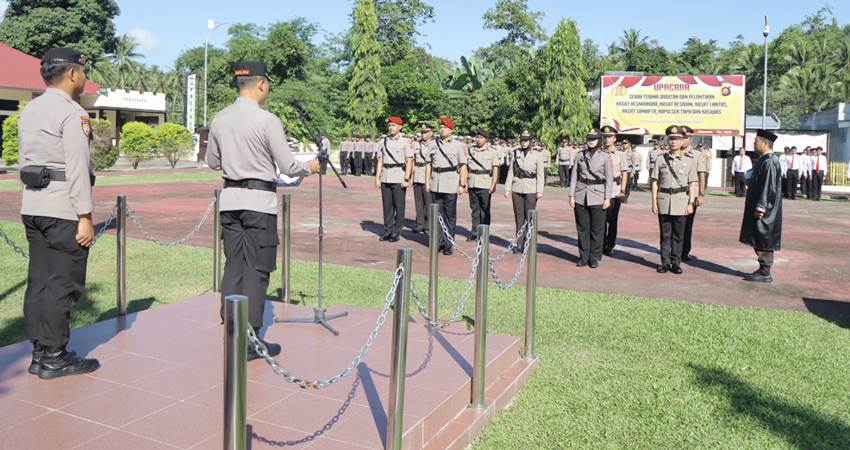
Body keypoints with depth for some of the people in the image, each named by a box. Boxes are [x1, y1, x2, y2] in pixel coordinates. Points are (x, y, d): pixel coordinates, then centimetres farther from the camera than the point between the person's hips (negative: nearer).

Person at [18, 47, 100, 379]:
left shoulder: (29, 110, 14)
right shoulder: (71, 113, -12)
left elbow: (25, 160, 16)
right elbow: (77, 168, -17)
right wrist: (85, 217, -16)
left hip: (32, 208, 9)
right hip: (63, 211, -9)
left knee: (39, 281, 12)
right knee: (64, 285, -2)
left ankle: (39, 352, 20)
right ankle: (54, 357, 4)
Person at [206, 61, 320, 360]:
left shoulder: (220, 119, 5)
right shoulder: (267, 121, -13)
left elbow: (212, 162, 16)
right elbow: (288, 167, -10)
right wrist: (310, 167, 10)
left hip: (230, 198, 6)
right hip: (259, 200, -6)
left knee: (234, 265, 12)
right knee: (256, 269, 0)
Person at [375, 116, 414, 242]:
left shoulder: (405, 142, 0)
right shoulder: (383, 141, 11)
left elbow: (409, 161, -4)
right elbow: (380, 161, 12)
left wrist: (406, 179, -11)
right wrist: (377, 178, 6)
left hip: (399, 178, -4)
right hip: (385, 178, 4)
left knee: (399, 206, 0)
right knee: (387, 206, 7)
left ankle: (396, 232, 7)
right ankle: (387, 231, 16)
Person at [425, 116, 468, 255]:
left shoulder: (458, 145, 0)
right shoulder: (434, 144, 11)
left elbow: (463, 166, -2)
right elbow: (429, 164, 14)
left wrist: (462, 185, -8)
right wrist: (427, 181, 7)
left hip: (451, 184, -4)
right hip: (436, 184, 4)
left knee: (450, 216, 0)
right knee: (437, 215, 7)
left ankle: (449, 245, 6)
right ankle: (440, 242, 16)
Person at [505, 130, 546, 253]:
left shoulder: (537, 155, 1)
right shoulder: (514, 153, 8)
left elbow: (540, 174, -1)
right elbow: (510, 172, 9)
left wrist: (539, 191, -7)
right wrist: (507, 188, 5)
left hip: (531, 190, -2)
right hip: (517, 188, 2)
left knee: (529, 216, -2)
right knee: (519, 216, 6)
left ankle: (527, 243, 6)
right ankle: (519, 243, 13)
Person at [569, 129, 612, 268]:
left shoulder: (604, 156, 2)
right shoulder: (580, 155, 7)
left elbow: (609, 178, 1)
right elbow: (574, 176, 7)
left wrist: (607, 198, -6)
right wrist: (572, 195, 1)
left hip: (598, 197, -2)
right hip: (581, 196, 2)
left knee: (597, 229, 0)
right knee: (582, 228, 5)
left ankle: (594, 257, 11)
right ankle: (583, 256, 15)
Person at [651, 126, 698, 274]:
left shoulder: (689, 160, 2)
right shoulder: (661, 160, 5)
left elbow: (692, 184, 2)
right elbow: (655, 182, 6)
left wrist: (691, 203, -4)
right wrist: (654, 202, 1)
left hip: (681, 201, -1)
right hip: (664, 201, 1)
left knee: (678, 235, 5)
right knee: (665, 234, 5)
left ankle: (676, 263, 14)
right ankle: (665, 262, 13)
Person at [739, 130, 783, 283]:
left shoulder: (769, 162, -18)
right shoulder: (764, 160, 12)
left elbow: (768, 187, -23)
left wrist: (760, 207, -23)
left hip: (763, 210, -10)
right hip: (760, 207, 10)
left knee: (763, 241, -4)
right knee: (760, 241, 13)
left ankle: (765, 274, 3)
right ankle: (763, 270, 20)